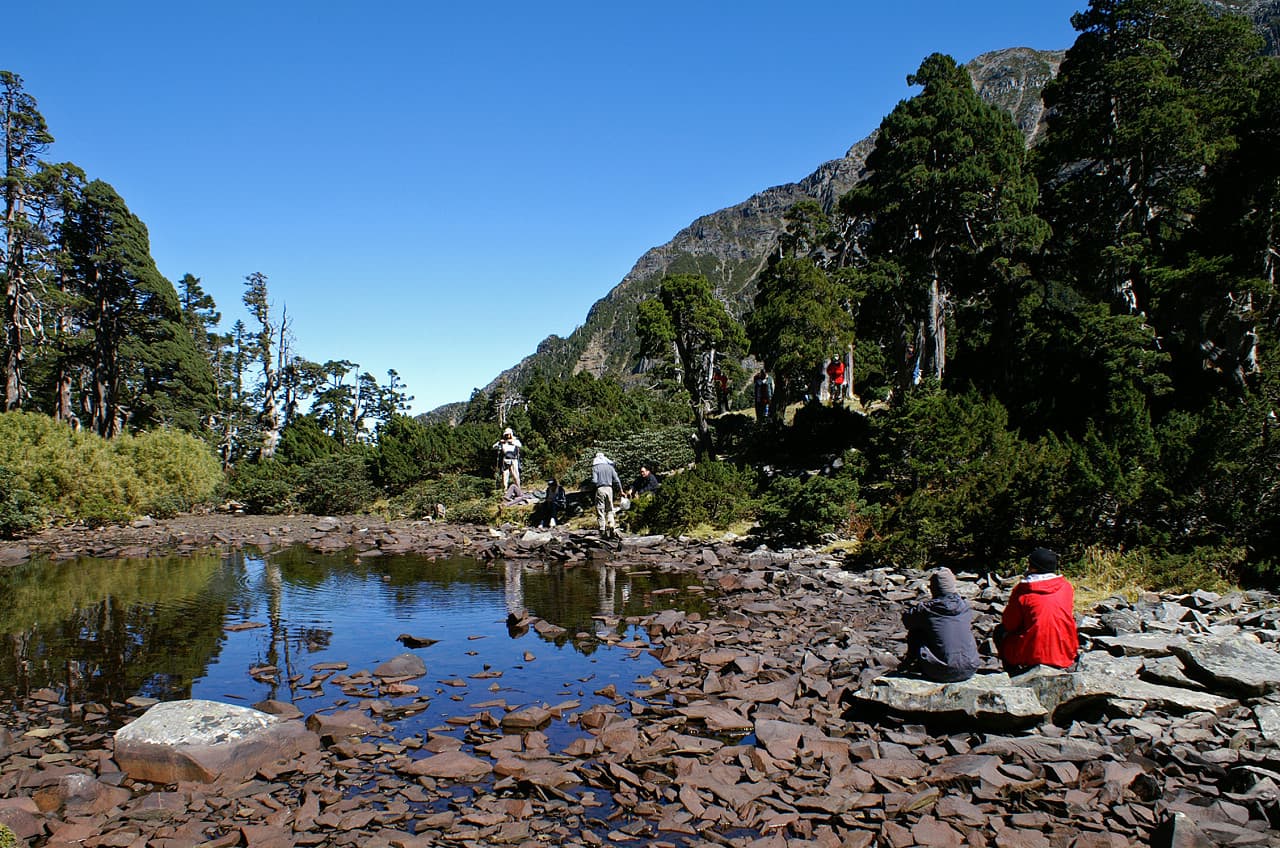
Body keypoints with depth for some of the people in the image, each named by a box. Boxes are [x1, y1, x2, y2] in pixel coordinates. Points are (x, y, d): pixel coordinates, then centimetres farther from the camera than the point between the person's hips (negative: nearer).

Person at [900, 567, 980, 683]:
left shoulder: (926, 609, -10)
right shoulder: (965, 607, 1)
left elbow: (906, 618, 7)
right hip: (969, 671, 3)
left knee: (914, 632, 14)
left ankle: (908, 663, 35)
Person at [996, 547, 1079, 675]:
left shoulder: (1022, 590, -10)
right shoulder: (1067, 586, 1)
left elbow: (1009, 625, -2)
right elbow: (1070, 615, 17)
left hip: (1032, 655, -5)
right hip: (1066, 655, 5)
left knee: (1001, 631, 22)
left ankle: (1014, 676, 16)